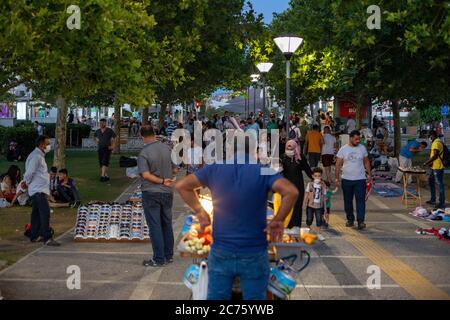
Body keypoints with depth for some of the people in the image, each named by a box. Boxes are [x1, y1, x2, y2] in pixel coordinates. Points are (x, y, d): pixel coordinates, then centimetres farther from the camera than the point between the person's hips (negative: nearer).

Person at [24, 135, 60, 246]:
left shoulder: (40, 156, 16)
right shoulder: (36, 156, -17)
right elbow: (29, 173, -19)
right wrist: (28, 183, -3)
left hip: (41, 190, 11)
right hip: (38, 190, -11)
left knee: (37, 214, 15)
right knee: (45, 213, -13)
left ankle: (34, 236, 23)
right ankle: (47, 238, -15)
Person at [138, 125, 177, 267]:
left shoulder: (143, 153, -14)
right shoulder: (167, 148, 1)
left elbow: (146, 175, -22)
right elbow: (173, 169, 10)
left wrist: (162, 181, -16)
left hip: (151, 193, -5)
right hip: (167, 192, 5)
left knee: (155, 226, 1)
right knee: (167, 224, 15)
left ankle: (159, 259, 5)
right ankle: (169, 256, 23)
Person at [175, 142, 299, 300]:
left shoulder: (215, 169, -1)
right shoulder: (264, 171, -8)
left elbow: (181, 186, 1)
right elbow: (291, 192, -23)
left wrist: (200, 211, 5)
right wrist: (277, 222, -11)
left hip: (220, 253, 2)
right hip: (254, 255, -2)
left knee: (216, 297, 14)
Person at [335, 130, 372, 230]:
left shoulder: (362, 148, 4)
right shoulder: (343, 149, -1)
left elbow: (366, 162, 12)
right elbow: (338, 164, 0)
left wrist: (369, 174, 7)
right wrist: (337, 178, -5)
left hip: (360, 179, 0)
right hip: (346, 179, 0)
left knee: (360, 200, -8)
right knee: (348, 201, 9)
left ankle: (361, 221, -8)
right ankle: (350, 219, 24)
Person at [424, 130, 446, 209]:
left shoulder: (437, 143, -17)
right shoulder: (435, 142, 15)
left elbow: (435, 155, -24)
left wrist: (426, 163, -19)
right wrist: (430, 162, 11)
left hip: (438, 167, -11)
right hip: (434, 167, 11)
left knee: (440, 184, -5)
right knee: (431, 181, 19)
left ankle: (442, 203, 1)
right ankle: (433, 200, 28)